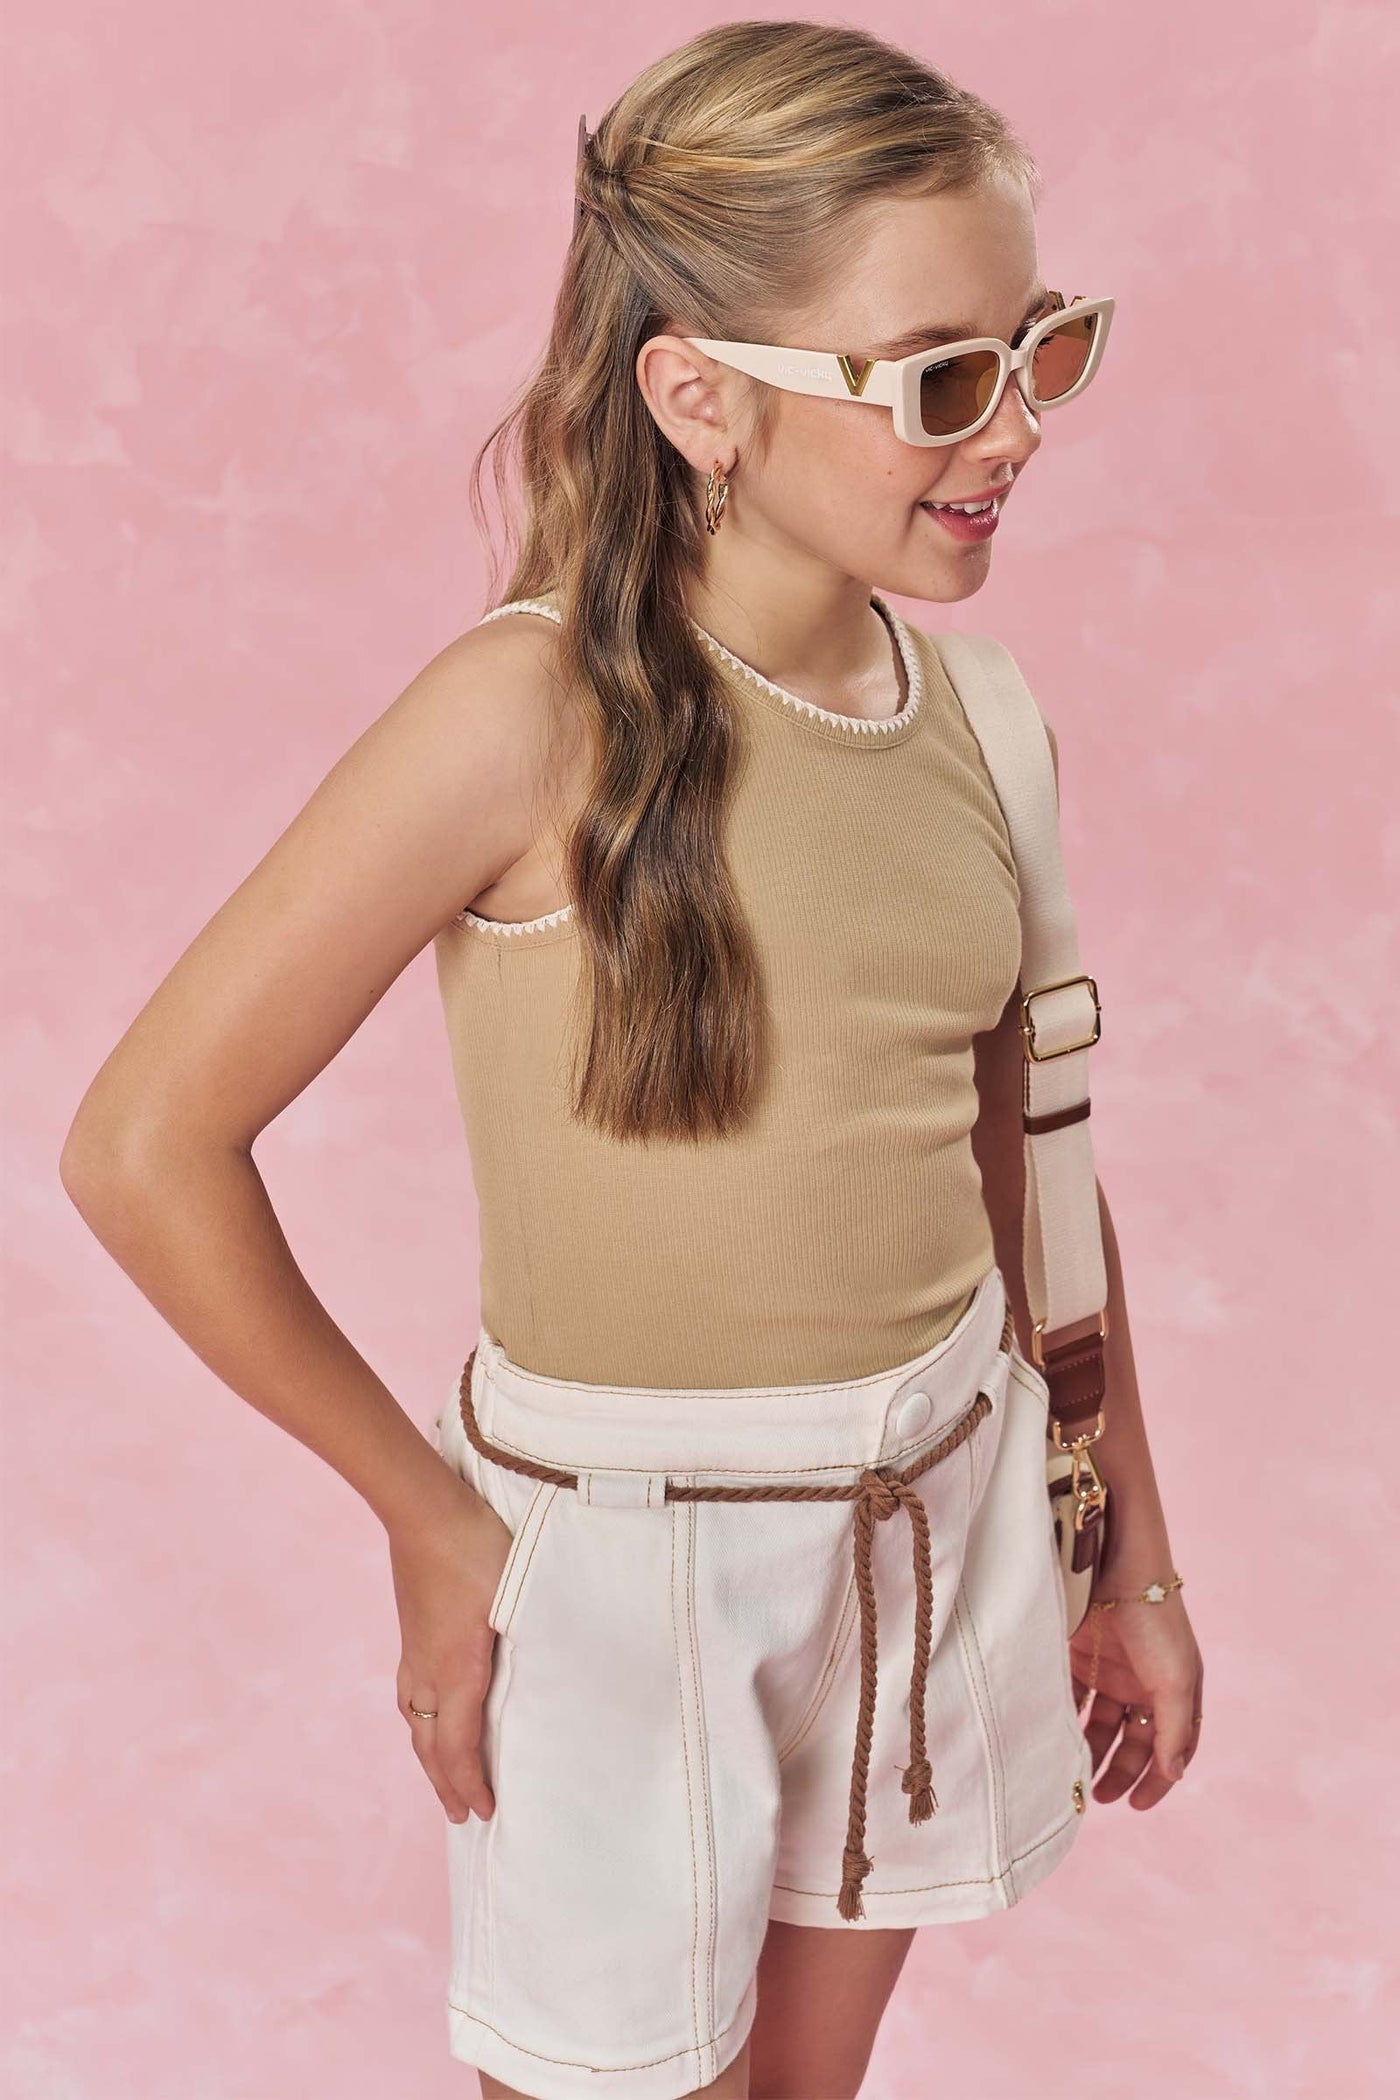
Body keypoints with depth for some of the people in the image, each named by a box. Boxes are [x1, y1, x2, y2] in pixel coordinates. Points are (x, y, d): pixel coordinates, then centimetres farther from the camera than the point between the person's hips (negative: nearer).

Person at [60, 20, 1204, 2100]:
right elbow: (145, 1148, -18)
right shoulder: (541, 714, -21)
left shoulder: (952, 701, -3)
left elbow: (1023, 1150, 7)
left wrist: (1136, 1554, 13)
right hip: (632, 1557, -5)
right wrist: (429, 1518, -9)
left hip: (945, 1509, 6)